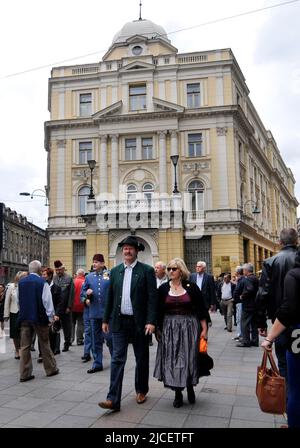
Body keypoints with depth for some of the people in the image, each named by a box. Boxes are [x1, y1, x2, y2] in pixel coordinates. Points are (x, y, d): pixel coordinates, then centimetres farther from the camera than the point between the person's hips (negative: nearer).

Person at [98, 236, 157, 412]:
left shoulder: (147, 270, -5)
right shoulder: (115, 271, 7)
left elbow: (152, 297, -9)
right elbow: (110, 297, 10)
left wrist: (151, 321, -16)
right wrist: (106, 319, 10)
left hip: (139, 322, -2)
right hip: (119, 322, 2)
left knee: (141, 359, 12)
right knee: (117, 359, -1)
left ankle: (141, 390, 31)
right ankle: (114, 399, 0)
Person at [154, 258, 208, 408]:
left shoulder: (191, 287, -2)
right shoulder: (163, 288, 2)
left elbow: (201, 309, -1)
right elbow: (159, 310, 5)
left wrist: (204, 329, -5)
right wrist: (158, 328, 0)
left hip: (189, 327, -1)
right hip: (169, 328, 2)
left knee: (189, 359, 5)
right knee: (172, 360, 3)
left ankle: (190, 387, 30)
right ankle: (178, 393, 17)